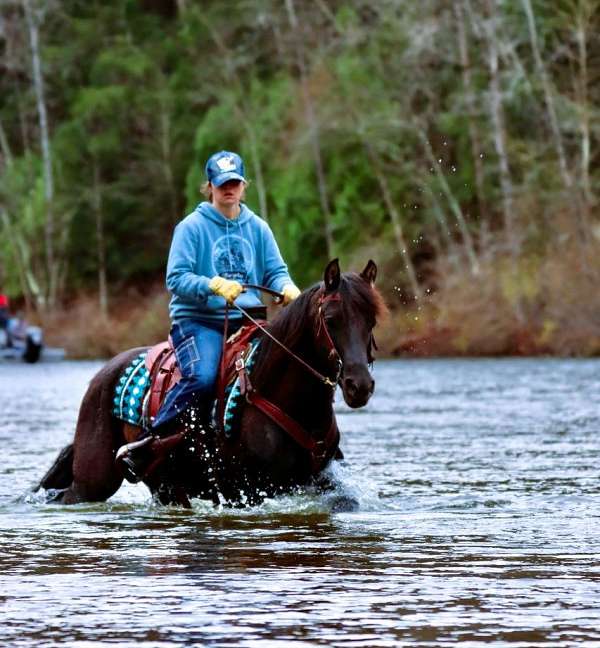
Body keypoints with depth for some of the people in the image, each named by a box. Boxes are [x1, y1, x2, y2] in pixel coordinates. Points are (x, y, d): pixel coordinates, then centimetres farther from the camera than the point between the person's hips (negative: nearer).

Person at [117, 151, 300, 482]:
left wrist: (287, 288, -12)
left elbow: (275, 271, 12)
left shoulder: (257, 228, 13)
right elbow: (176, 278, -8)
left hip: (245, 319, 5)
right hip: (197, 320, -5)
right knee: (201, 377, -31)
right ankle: (145, 445, -24)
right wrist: (214, 286, -24)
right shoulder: (192, 227, -2)